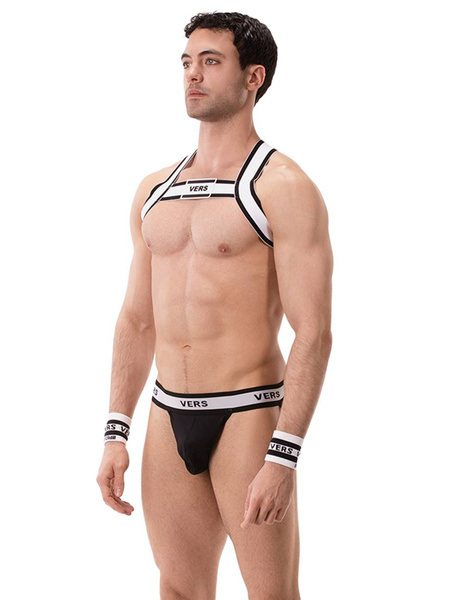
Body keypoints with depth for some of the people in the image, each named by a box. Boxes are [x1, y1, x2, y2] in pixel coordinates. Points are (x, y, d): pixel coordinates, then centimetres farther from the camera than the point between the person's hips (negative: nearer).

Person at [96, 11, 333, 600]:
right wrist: (115, 435, 9)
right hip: (169, 419, 6)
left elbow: (313, 335, -15)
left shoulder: (283, 187, -9)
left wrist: (283, 458, -21)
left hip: (248, 418, -6)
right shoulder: (154, 191, 11)